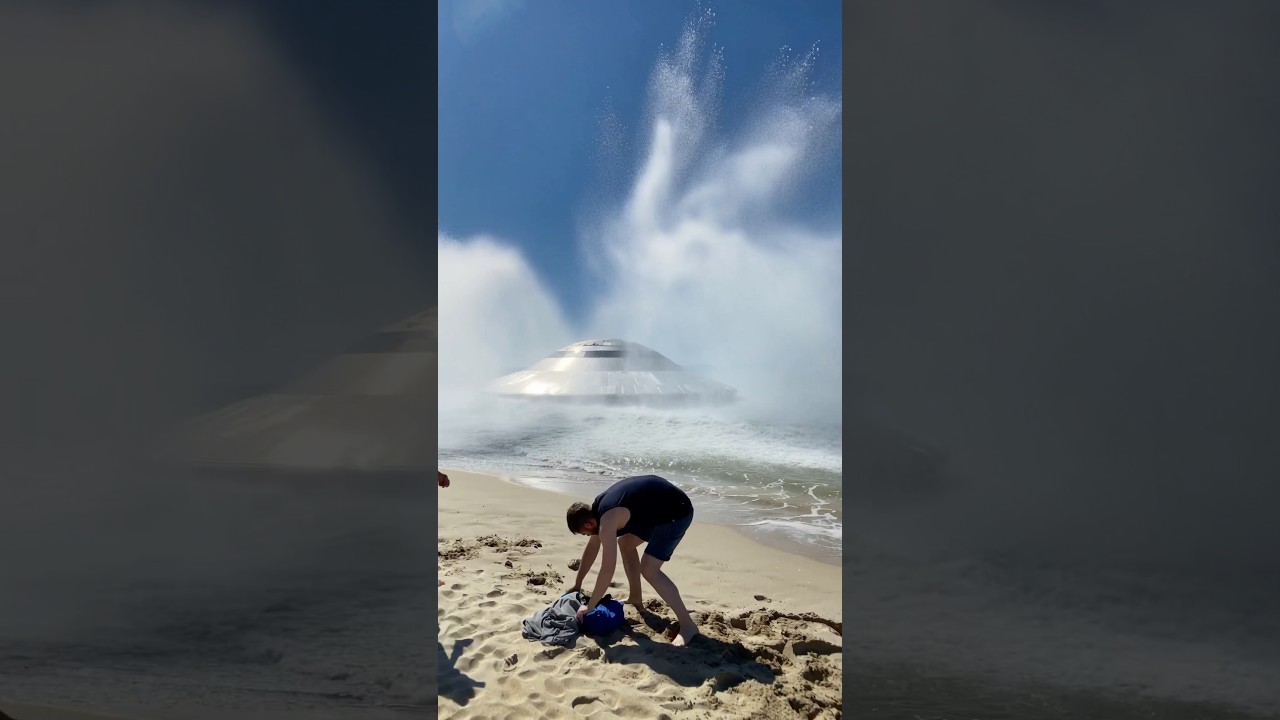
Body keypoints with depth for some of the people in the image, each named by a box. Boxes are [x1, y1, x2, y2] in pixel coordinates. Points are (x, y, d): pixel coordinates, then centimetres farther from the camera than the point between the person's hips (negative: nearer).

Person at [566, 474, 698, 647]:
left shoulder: (607, 521, -22)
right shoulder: (598, 507, 7)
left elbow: (608, 568, -24)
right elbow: (592, 548, 20)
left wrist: (590, 607, -13)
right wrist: (577, 585, 27)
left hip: (676, 512, -11)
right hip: (660, 506, 11)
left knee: (649, 569, -14)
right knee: (625, 543, 21)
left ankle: (688, 625, -10)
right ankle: (636, 599, 32)